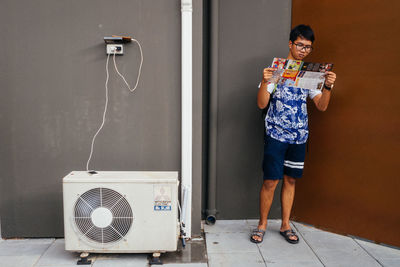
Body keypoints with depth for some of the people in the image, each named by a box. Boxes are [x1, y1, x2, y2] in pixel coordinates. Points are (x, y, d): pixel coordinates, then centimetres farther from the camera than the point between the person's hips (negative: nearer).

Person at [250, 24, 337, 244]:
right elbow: (262, 104, -10)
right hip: (276, 135, -4)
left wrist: (328, 86, -13)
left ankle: (285, 225, 24)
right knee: (270, 181, -4)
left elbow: (321, 106, 4)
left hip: (299, 136, 4)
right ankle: (262, 225, 14)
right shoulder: (276, 69, -4)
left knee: (290, 180, 11)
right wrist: (265, 82, -26)